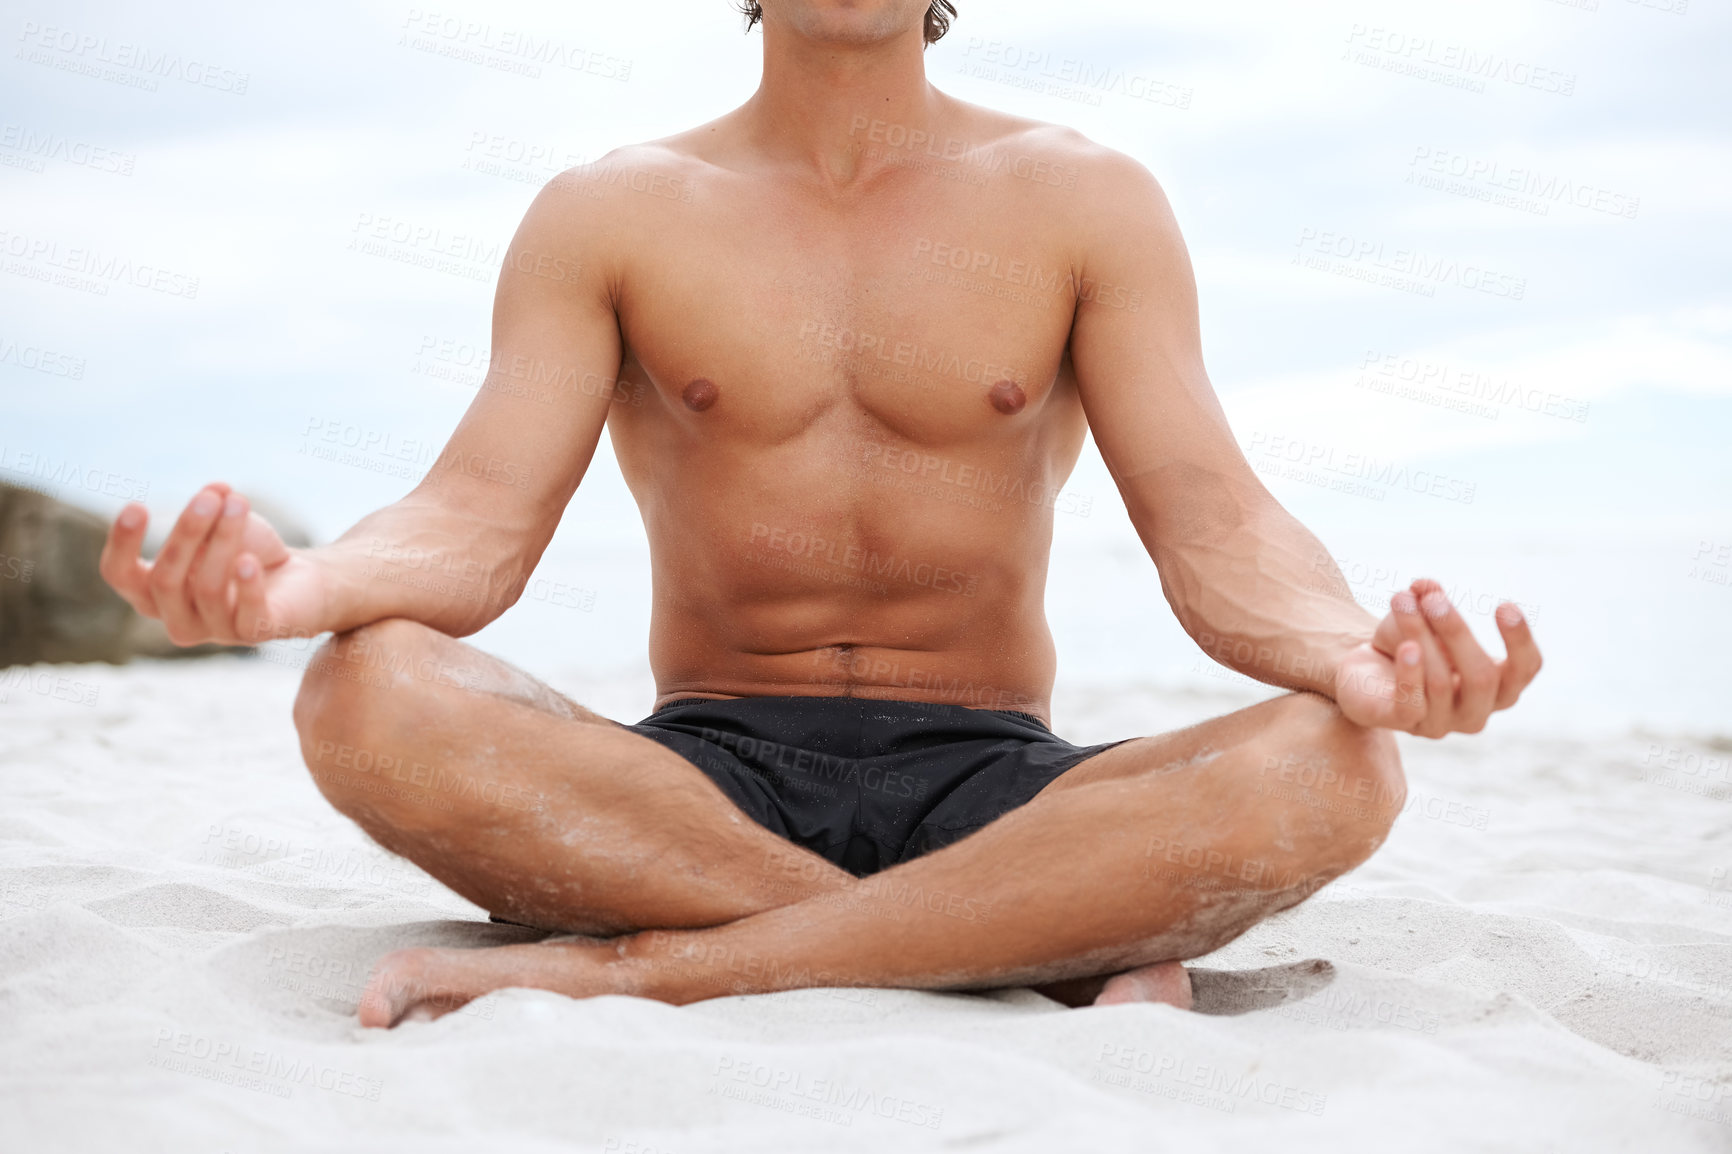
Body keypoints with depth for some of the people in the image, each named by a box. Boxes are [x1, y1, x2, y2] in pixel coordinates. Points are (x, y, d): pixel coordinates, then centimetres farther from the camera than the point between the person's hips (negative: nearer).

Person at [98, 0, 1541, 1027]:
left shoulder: (1082, 202, 6)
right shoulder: (610, 215, 6)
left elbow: (1214, 522, -5)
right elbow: (480, 519, -6)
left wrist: (1347, 655, -30)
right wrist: (310, 582, -31)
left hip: (981, 779, 1)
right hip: (707, 773, 0)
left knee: (1330, 771, -29)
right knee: (369, 698, -30)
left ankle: (639, 962, -27)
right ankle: (1069, 944, -25)